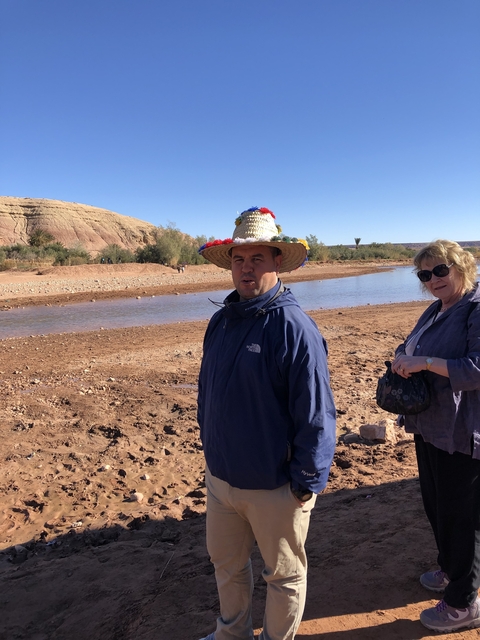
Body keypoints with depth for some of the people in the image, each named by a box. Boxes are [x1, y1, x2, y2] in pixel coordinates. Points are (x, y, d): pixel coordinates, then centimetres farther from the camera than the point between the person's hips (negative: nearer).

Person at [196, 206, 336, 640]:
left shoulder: (294, 326, -21)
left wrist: (307, 483, -14)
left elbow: (316, 414, -19)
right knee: (227, 563, 26)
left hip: (274, 486, -6)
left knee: (284, 574, 19)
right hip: (220, 477, 7)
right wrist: (211, 448, 15)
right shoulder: (221, 320, 1)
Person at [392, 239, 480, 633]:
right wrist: (403, 358, -2)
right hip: (431, 428, 9)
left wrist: (426, 362, -27)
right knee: (436, 505, 23)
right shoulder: (435, 311, 11)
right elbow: (410, 347, 19)